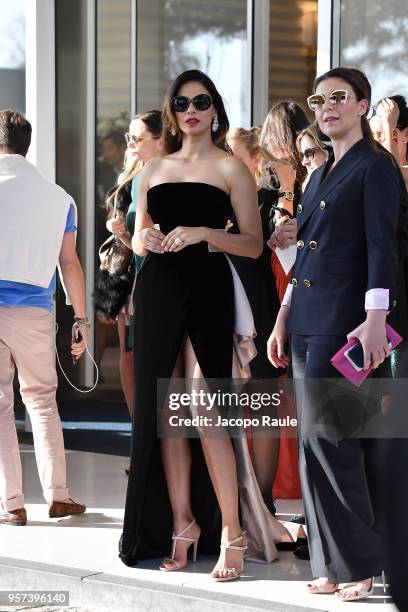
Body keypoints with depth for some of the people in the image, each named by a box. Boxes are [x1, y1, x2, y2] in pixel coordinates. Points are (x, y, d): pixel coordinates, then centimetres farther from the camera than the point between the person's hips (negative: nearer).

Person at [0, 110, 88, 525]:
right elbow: (70, 264, 7)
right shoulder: (58, 197, 8)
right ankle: (57, 495, 10)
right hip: (34, 311, 2)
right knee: (41, 399, 14)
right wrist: (81, 319, 12)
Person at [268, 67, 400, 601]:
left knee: (329, 437, -10)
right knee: (317, 443, 6)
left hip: (346, 321, -8)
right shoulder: (319, 174, 19)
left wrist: (375, 320, -22)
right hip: (308, 323, 8)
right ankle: (332, 563, 12)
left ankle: (359, 562, 0)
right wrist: (283, 319, 18)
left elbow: (382, 246, -13)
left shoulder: (375, 167, -5)